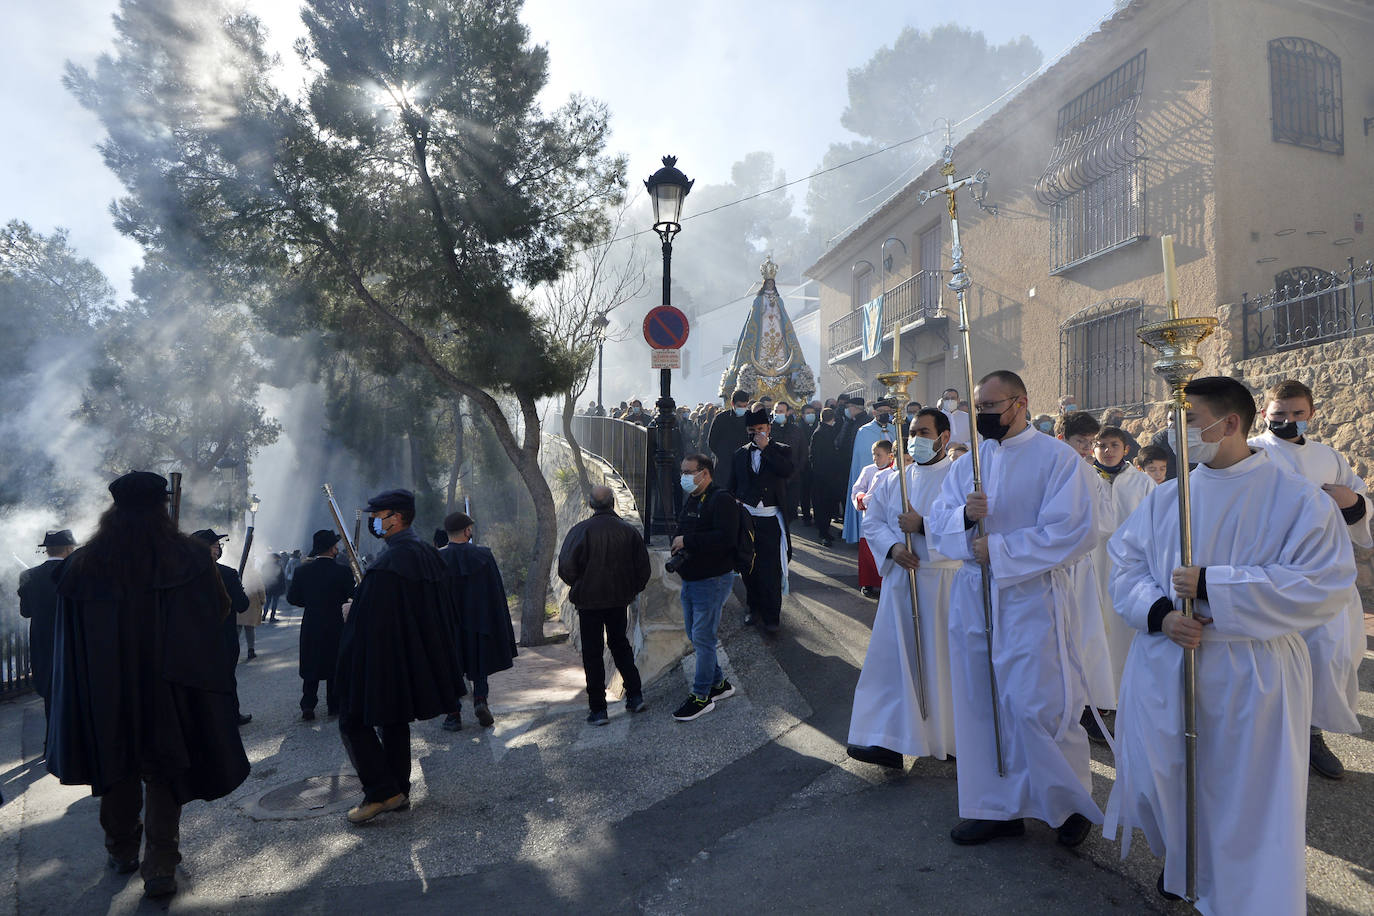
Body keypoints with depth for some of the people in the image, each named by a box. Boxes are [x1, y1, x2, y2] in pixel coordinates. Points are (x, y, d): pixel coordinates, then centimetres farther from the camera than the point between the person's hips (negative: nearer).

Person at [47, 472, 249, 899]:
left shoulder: (82, 564, -5)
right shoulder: (190, 558, -11)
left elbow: (69, 634, 5)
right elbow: (221, 612, -2)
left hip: (105, 693, 2)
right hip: (168, 689, -2)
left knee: (118, 771, 20)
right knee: (164, 773, 9)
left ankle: (122, 853, 35)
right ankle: (160, 868, 7)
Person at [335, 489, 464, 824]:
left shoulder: (388, 563, -24)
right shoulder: (426, 553, 5)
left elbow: (369, 618, -27)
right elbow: (440, 608, 16)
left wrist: (350, 613, -6)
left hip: (382, 657, -9)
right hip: (416, 656, 9)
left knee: (354, 720, 4)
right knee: (394, 722, 19)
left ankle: (382, 792, 3)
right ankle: (399, 791, 26)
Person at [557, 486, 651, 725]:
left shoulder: (581, 530, -13)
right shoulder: (629, 530, -2)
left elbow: (566, 566, -15)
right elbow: (643, 568, 2)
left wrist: (577, 587, 5)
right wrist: (631, 590, 17)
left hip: (589, 600, -3)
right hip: (619, 599, 4)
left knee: (592, 653, 6)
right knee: (619, 644, 22)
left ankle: (598, 709, 8)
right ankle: (635, 694, 20)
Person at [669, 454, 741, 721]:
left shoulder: (721, 500, -16)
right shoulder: (690, 500, 13)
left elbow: (726, 538, -28)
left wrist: (688, 542, -24)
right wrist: (676, 545, 2)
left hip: (712, 580, -9)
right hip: (690, 579, 10)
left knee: (702, 637, -4)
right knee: (694, 635, 16)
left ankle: (701, 696, 8)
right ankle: (718, 683, 30)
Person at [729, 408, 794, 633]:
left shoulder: (781, 451, 2)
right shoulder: (741, 453, 12)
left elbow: (787, 471, -19)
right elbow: (733, 485, 18)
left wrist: (765, 448, -16)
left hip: (770, 519, -4)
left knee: (771, 568, -5)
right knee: (749, 567, 11)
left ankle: (771, 616, 4)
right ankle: (754, 608, 27)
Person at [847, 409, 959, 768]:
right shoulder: (895, 479, 12)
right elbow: (872, 521, 10)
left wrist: (923, 526, -20)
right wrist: (892, 546, -8)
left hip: (944, 581, -4)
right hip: (900, 579, 4)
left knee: (941, 659, 4)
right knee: (892, 657, 3)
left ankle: (949, 737, 22)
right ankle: (888, 740, 10)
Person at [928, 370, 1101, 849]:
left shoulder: (1057, 458, -4)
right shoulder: (967, 464, 13)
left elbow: (1073, 531, -14)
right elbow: (936, 526, 7)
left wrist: (1000, 550, -15)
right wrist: (963, 516, -15)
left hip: (1031, 597, -6)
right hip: (972, 594, 6)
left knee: (1036, 704, -4)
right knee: (981, 703, 9)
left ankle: (1074, 802, 22)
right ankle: (998, 806, 24)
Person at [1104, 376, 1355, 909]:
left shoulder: (1299, 500, -8)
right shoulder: (1165, 498, 5)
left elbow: (1323, 586, -16)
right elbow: (1126, 563, 4)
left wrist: (1211, 586, -21)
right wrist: (1159, 613, -16)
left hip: (1247, 681, -3)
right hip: (1161, 671, 4)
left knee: (1244, 796, 7)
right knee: (1158, 775, 13)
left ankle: (1247, 893, 33)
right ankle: (1180, 860, 41)